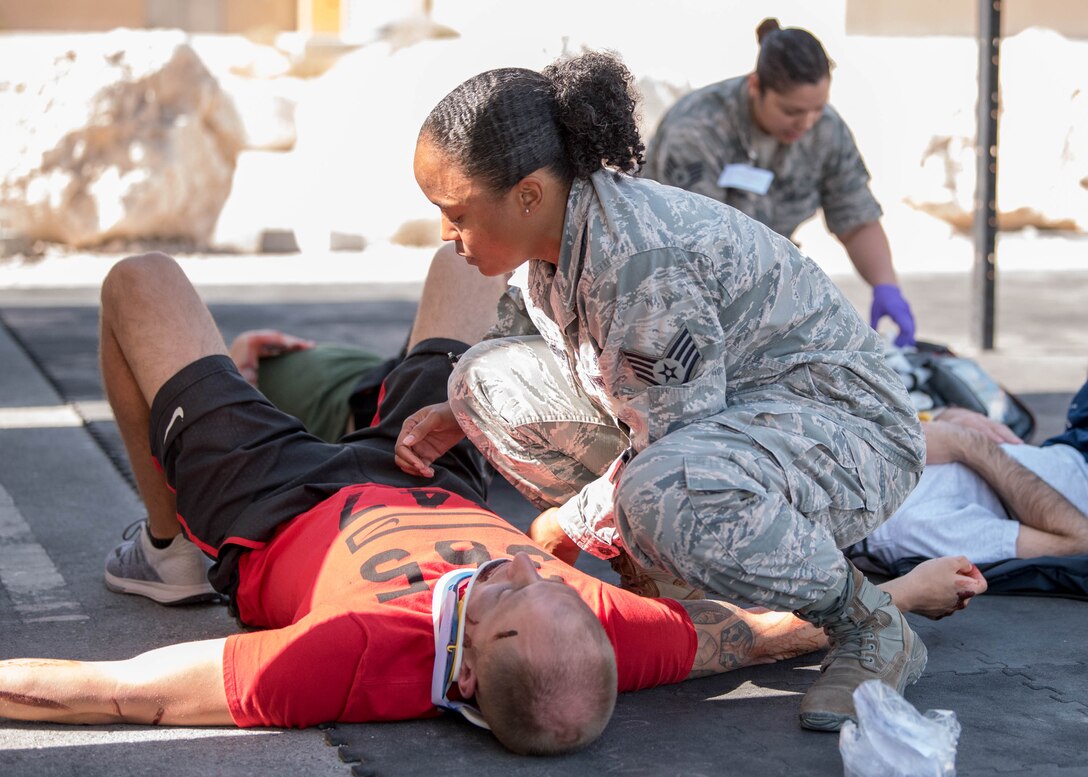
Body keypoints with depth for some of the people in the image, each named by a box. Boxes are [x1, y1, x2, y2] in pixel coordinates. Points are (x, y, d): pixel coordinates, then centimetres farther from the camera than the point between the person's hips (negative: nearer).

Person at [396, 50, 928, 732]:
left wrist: (569, 525, -11)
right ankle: (656, 566, 8)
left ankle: (870, 628, -17)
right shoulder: (558, 237, -1)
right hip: (715, 416, 10)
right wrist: (452, 419, 3)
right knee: (491, 375, -1)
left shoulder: (641, 263, -30)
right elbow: (526, 343, 20)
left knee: (666, 494, -44)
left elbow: (671, 448, -27)